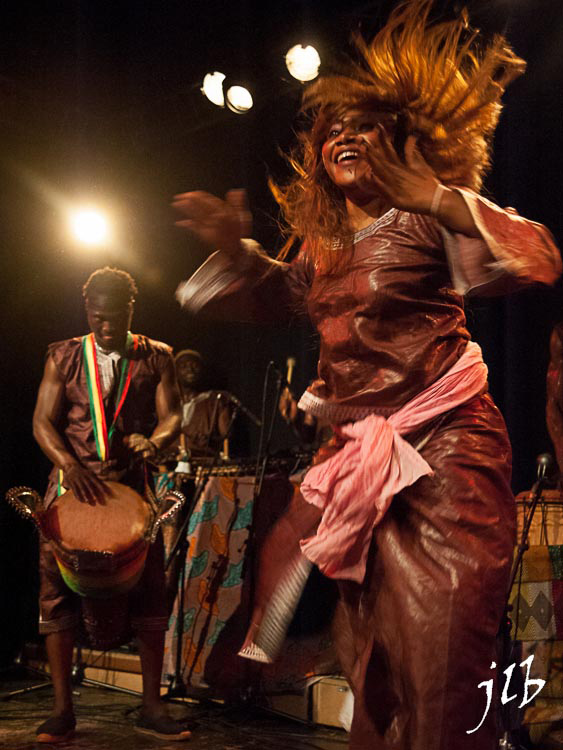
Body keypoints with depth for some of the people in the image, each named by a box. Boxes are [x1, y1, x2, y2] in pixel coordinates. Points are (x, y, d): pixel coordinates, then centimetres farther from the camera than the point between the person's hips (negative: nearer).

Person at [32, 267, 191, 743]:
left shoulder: (156, 358, 9)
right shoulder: (64, 357, 7)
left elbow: (172, 415, 1)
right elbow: (43, 420, 0)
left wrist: (153, 441, -23)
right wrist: (69, 464, -19)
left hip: (132, 484, 1)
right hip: (72, 482, 0)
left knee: (150, 592, -3)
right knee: (57, 587, -6)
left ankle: (151, 707, 7)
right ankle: (63, 711, 2)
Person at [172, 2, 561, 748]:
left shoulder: (424, 217, -7)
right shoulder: (325, 241, 13)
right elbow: (278, 295, 32)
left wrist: (438, 198, -25)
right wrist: (234, 249, 15)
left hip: (443, 445, -7)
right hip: (357, 450, 7)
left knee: (440, 650, -8)